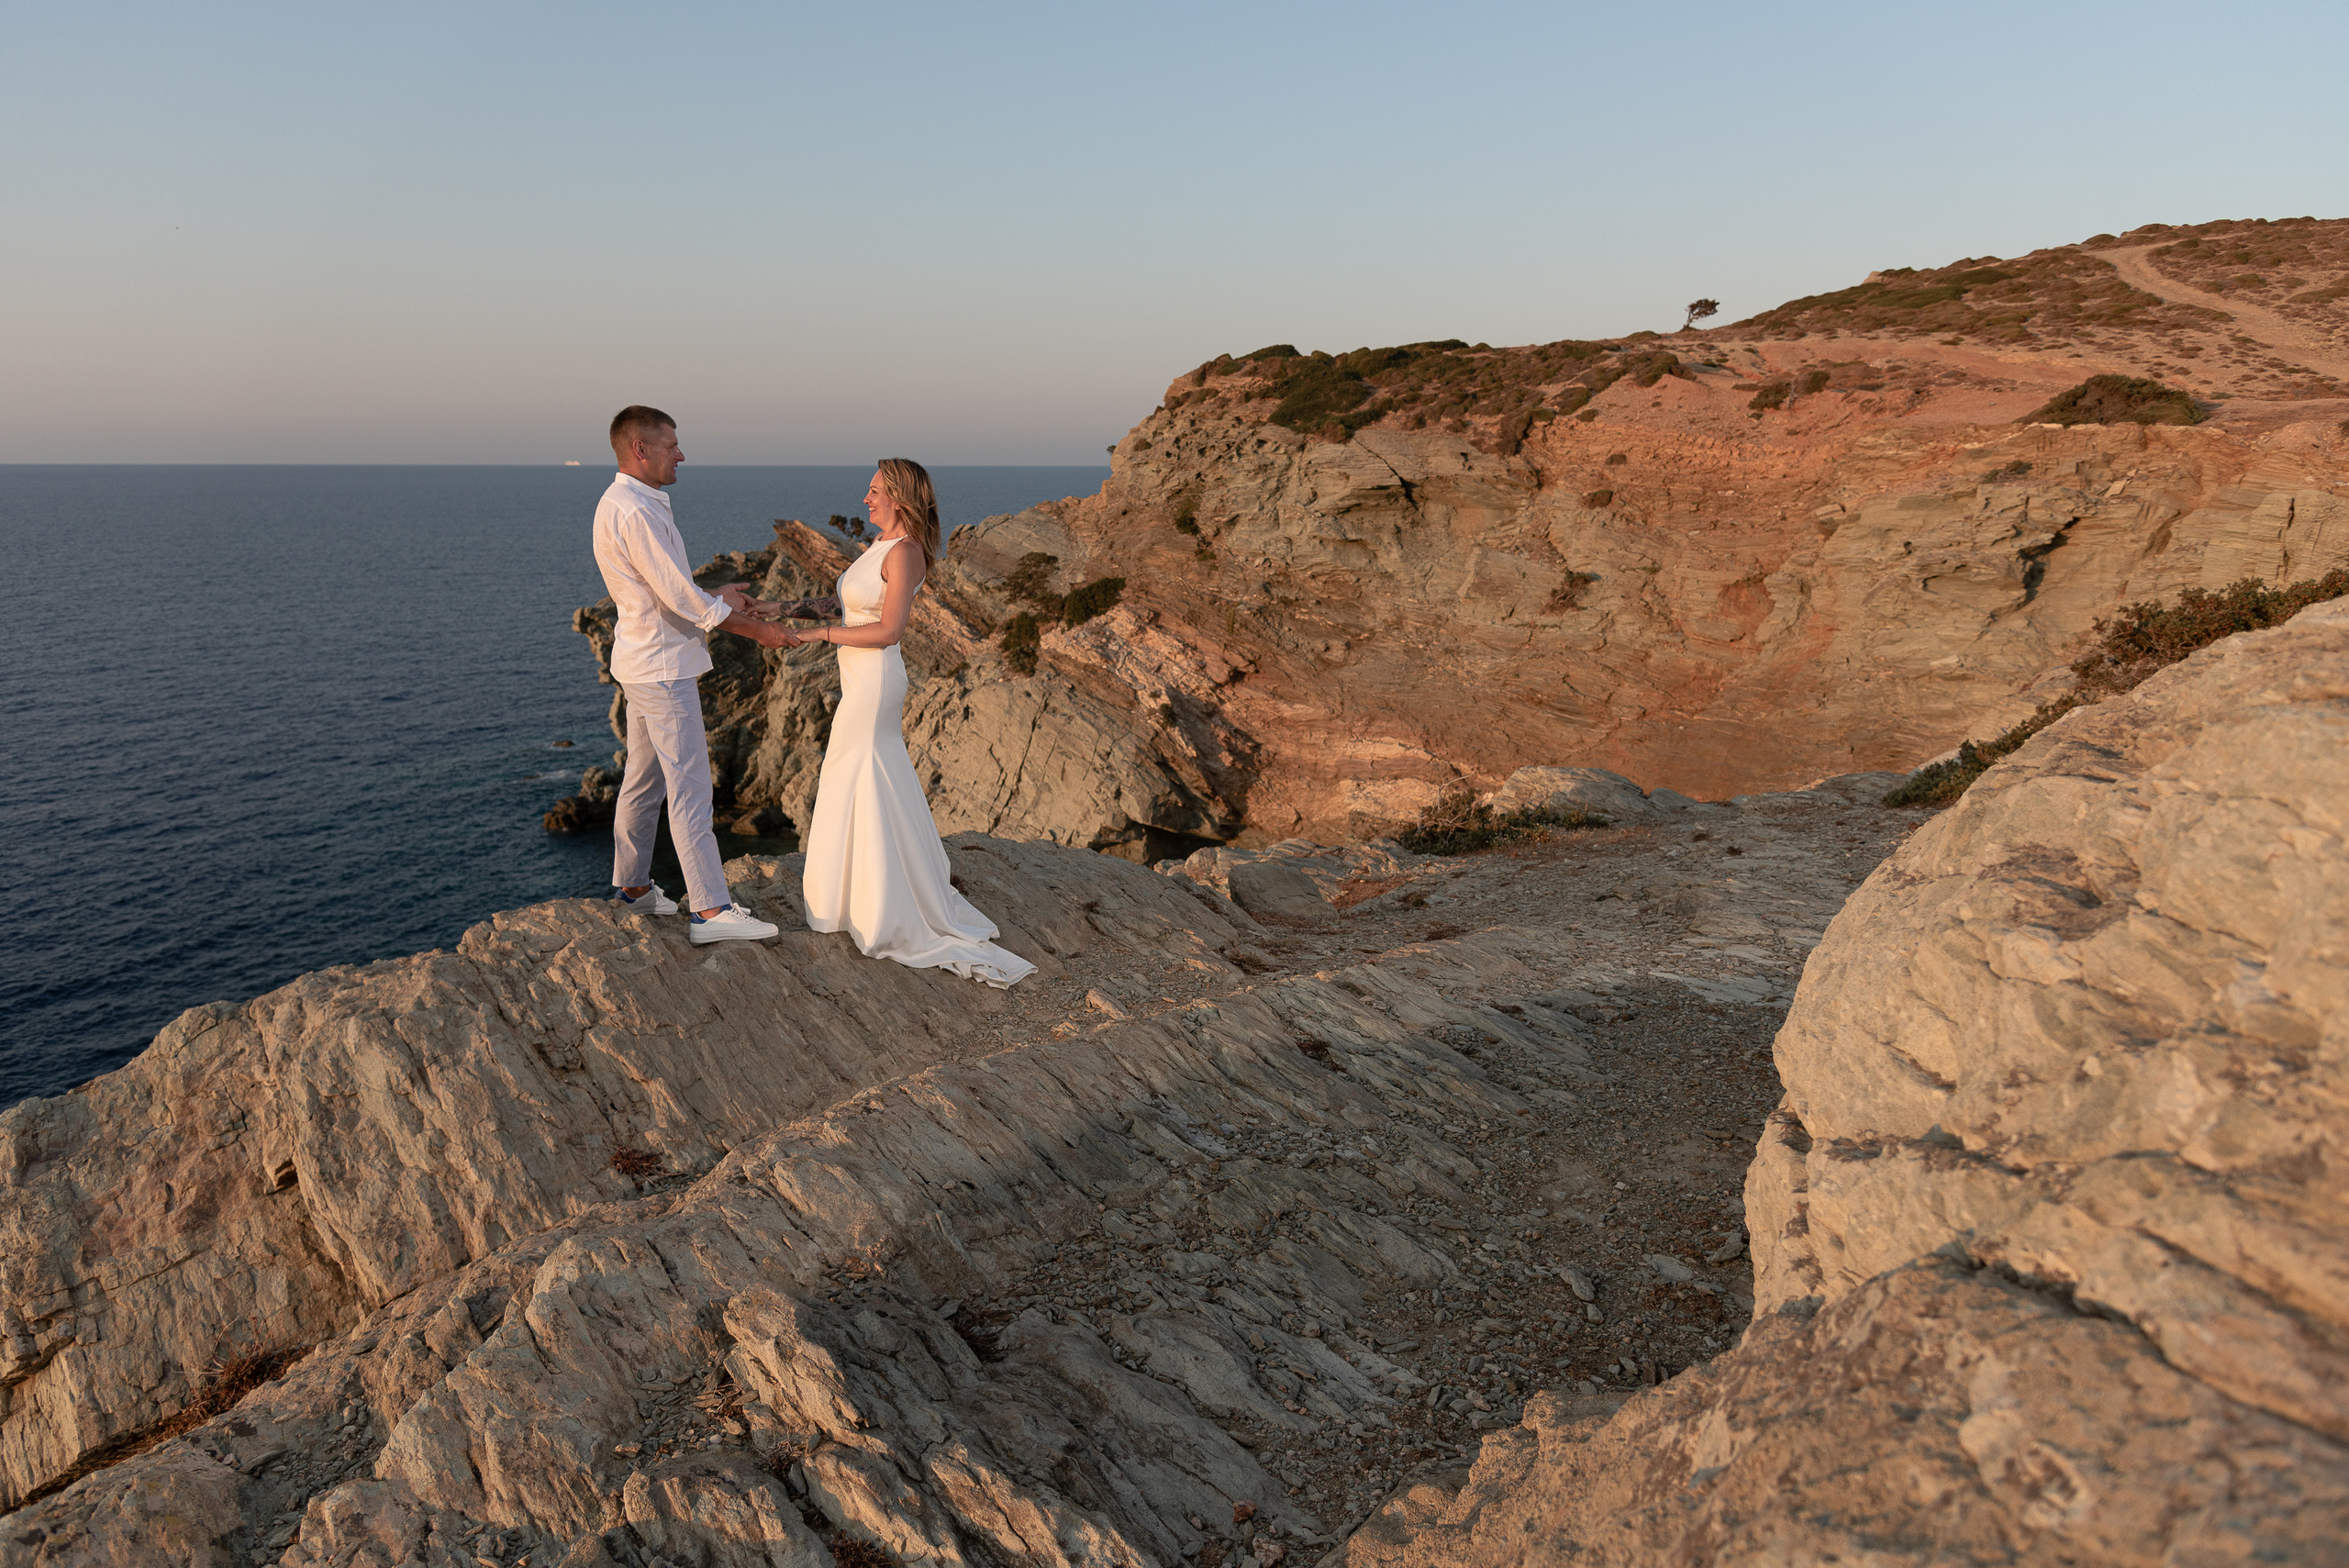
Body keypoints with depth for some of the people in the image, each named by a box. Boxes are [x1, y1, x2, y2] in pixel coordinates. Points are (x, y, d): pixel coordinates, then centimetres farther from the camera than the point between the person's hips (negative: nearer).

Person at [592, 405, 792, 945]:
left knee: (644, 780, 18)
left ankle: (631, 886, 29)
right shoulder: (636, 512, -21)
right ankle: (711, 909, -6)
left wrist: (713, 598, 12)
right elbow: (683, 599, -21)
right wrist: (759, 630, -12)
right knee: (689, 787, -8)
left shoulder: (622, 503, 12)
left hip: (643, 660, 11)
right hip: (663, 669, -11)